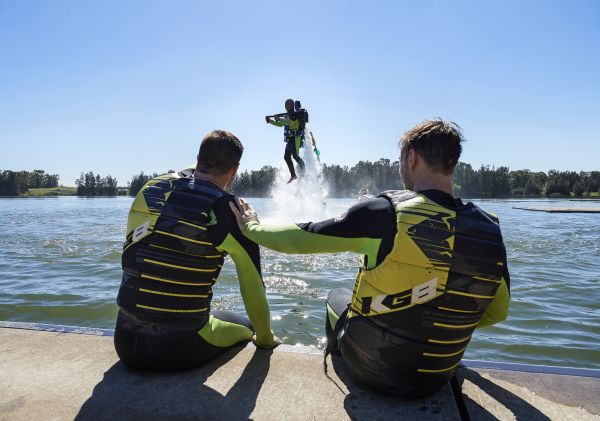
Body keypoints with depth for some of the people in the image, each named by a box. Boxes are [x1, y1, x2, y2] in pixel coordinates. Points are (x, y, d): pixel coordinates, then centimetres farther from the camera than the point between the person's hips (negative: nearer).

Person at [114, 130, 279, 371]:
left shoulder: (150, 189, 1)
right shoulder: (231, 212, -14)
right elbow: (253, 288, -7)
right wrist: (266, 339, 10)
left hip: (126, 343, 5)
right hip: (180, 349, -4)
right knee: (244, 326, 22)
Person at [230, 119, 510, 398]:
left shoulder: (386, 213, -25)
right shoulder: (489, 231, -12)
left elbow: (296, 239, -17)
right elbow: (497, 312, 1)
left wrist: (251, 227, 2)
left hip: (369, 368, -3)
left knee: (337, 297, 27)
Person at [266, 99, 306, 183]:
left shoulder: (295, 114, -4)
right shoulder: (287, 116, 22)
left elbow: (291, 121, -24)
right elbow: (280, 124, 28)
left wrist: (279, 119, -28)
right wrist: (270, 121, 17)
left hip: (296, 137, -9)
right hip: (290, 139, 9)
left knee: (295, 155, -19)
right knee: (286, 156, 2)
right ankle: (293, 175, 5)